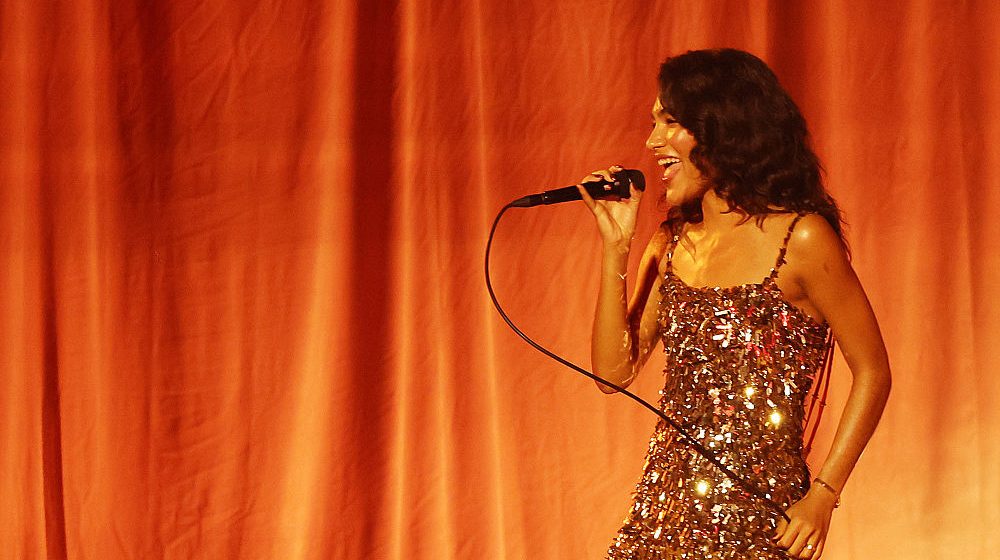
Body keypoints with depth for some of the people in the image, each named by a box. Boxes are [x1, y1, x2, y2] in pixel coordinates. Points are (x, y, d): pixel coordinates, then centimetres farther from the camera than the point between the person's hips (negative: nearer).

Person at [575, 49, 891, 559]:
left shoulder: (800, 239, -8)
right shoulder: (672, 242, 10)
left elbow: (871, 372, -6)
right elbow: (614, 370, 6)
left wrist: (822, 495, -13)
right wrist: (616, 246, 1)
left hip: (756, 518, -5)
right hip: (665, 509, 5)